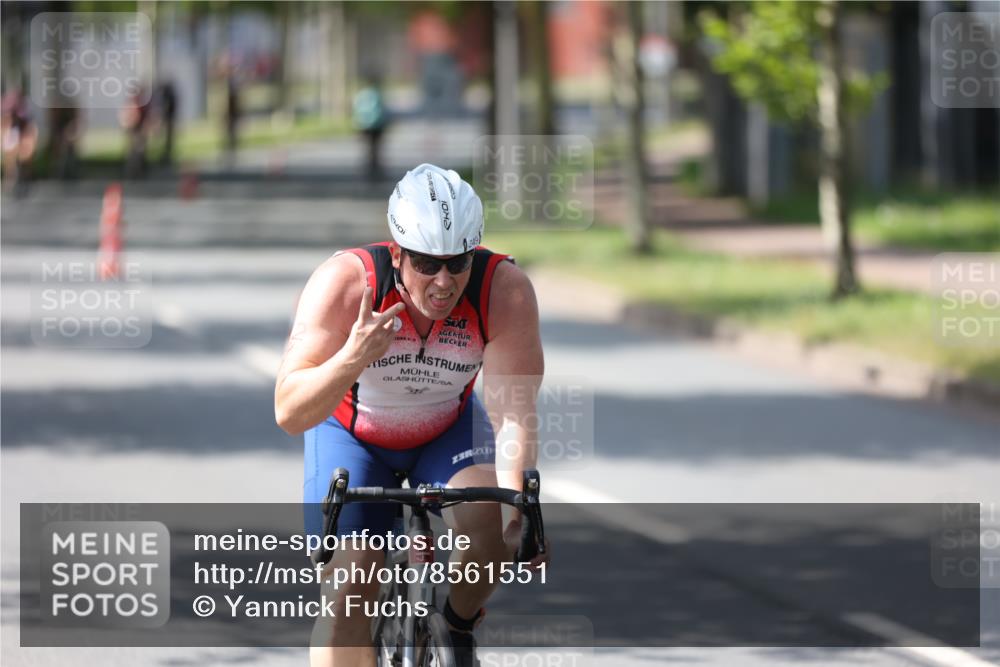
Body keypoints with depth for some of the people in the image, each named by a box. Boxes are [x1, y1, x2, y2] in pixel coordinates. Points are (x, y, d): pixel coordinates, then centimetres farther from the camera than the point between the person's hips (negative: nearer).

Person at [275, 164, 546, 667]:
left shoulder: (505, 290, -31)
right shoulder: (345, 281, -34)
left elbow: (513, 413, -32)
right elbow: (289, 414, -37)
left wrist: (520, 512, -47)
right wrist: (353, 358, -55)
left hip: (448, 430, 1)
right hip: (352, 432, -1)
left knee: (489, 519, -28)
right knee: (347, 590, -16)